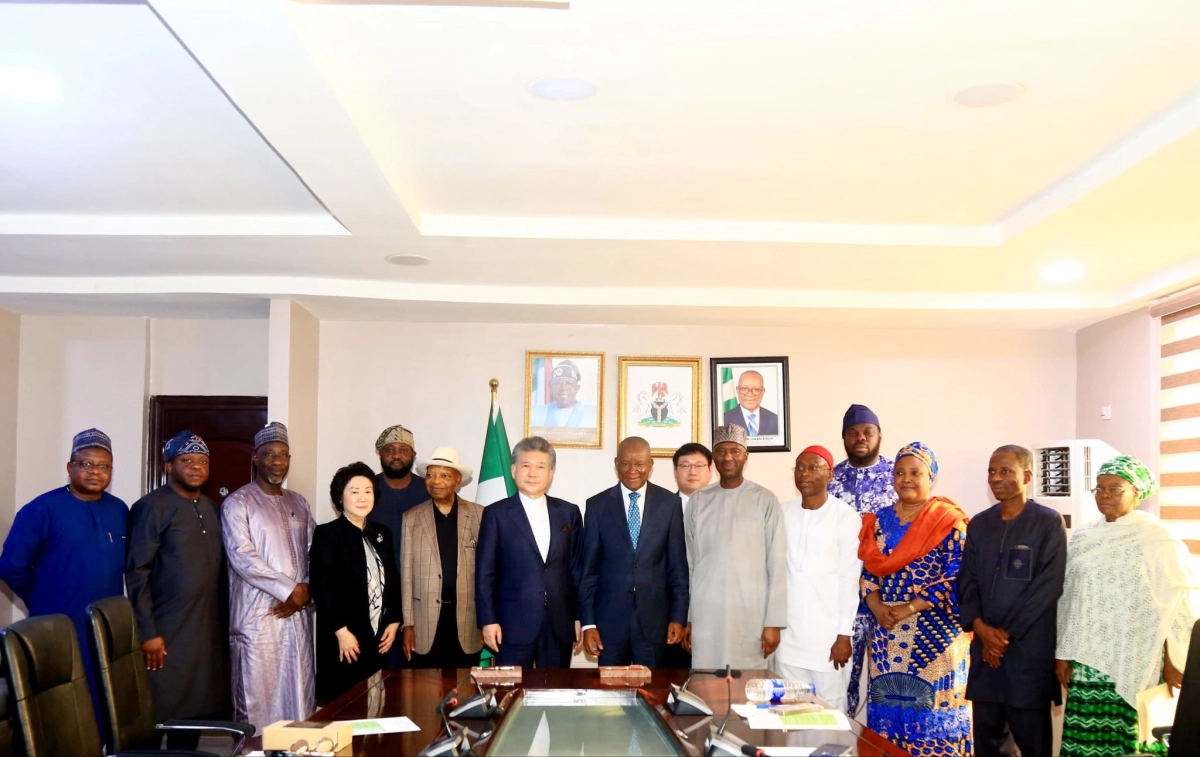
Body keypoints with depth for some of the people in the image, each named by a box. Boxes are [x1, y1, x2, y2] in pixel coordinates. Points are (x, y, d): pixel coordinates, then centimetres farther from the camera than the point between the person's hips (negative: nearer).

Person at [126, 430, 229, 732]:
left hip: (208, 632, 6)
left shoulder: (211, 509, 13)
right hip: (166, 634, -6)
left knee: (196, 711, 11)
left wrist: (222, 622, 11)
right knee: (161, 714, 0)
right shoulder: (152, 508, -8)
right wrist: (148, 633, -17)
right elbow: (137, 573, -13)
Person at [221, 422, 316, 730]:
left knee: (299, 694, 7)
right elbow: (241, 557, -14)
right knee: (256, 697, -2)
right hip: (257, 616, -5)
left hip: (298, 614, 5)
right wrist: (290, 589, -14)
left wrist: (304, 592, -6)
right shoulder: (238, 502, -3)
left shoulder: (299, 503, 15)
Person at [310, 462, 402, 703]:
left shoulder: (382, 533, 13)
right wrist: (341, 631, -17)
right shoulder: (326, 534, -6)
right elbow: (322, 587, -13)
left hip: (379, 638, 5)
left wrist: (394, 622, 6)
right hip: (343, 640, -5)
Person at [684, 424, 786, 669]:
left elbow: (777, 563, -1)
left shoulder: (765, 500, 0)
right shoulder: (698, 500, 7)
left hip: (751, 613, -2)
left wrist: (774, 621, -5)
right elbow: (688, 562, 10)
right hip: (706, 612, 2)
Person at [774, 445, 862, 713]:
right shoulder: (782, 512, 5)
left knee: (829, 708, 0)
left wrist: (844, 634, -8)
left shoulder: (846, 517, -7)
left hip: (828, 633, -4)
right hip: (787, 630, 4)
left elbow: (849, 580, -7)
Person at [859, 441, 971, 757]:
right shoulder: (880, 519, 10)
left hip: (934, 632, -4)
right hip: (887, 630, 5)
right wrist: (877, 607, -7)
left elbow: (955, 580, -11)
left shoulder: (949, 522, -5)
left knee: (932, 709, -2)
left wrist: (909, 608, -15)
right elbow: (869, 571, 10)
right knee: (889, 708, 7)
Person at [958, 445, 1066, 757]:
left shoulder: (1049, 523, -3)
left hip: (1029, 648, -4)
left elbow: (1049, 585, -9)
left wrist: (1008, 634, -11)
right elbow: (967, 580, 9)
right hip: (984, 648, 5)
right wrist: (981, 628, -7)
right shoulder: (979, 524, 12)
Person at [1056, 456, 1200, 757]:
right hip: (1087, 659, 4)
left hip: (1134, 663, -4)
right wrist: (1063, 652, 11)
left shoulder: (1157, 538, -5)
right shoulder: (1083, 539, 9)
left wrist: (1174, 662, -6)